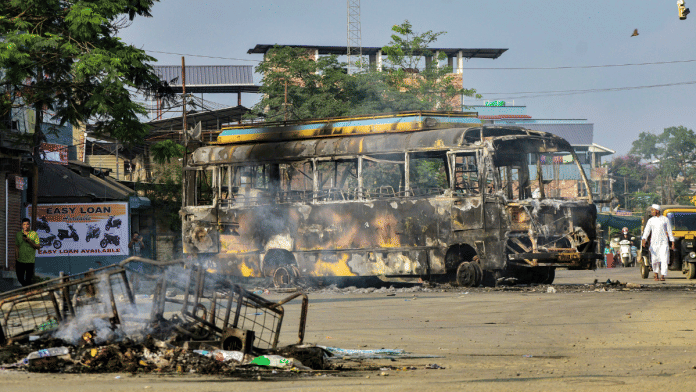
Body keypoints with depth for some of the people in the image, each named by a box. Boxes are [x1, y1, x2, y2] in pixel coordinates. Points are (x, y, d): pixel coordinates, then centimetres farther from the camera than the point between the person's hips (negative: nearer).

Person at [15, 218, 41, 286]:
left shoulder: (34, 234, -2)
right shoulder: (19, 234, 6)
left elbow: (38, 247, -5)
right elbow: (16, 247, 11)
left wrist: (29, 241, -20)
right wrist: (15, 260, 5)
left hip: (30, 261, -3)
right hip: (20, 260, 3)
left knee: (28, 280, -2)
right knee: (20, 278, 7)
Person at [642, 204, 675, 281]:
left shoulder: (665, 219, 5)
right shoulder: (650, 221, 8)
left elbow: (669, 231, 8)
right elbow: (646, 231, -3)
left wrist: (672, 242, 5)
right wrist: (644, 239, -20)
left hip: (664, 243, -2)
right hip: (654, 242, 2)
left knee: (664, 259, -12)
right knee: (655, 260, 4)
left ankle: (663, 276, -14)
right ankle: (656, 275, 21)